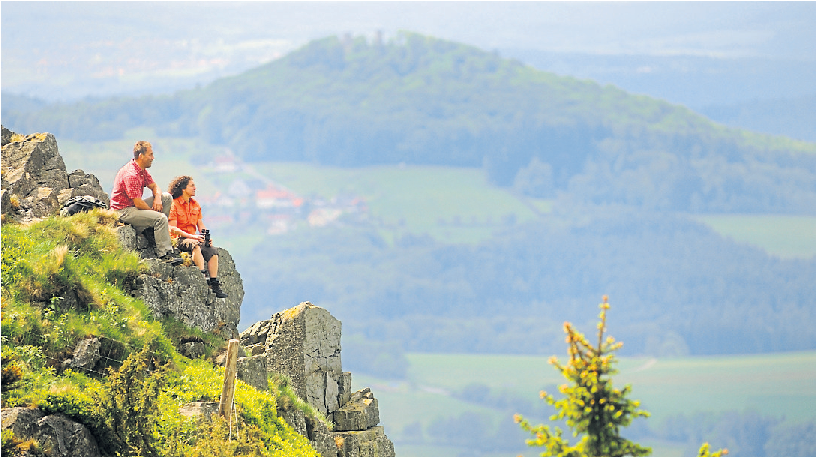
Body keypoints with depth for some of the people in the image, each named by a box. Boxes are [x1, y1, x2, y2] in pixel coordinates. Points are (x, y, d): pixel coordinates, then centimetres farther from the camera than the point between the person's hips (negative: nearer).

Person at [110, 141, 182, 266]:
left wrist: (158, 198, -7)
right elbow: (138, 204, -25)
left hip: (133, 206, 10)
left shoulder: (142, 170, 7)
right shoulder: (131, 174, -25)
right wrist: (153, 212, -9)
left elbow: (154, 186, 17)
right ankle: (164, 254, -22)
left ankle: (152, 231, 2)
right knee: (160, 218, -26)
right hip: (123, 211, -10)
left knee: (167, 197, 6)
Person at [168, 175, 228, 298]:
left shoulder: (195, 204, 17)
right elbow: (173, 229, -14)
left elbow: (200, 225, 19)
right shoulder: (174, 204, -6)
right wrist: (191, 236, -25)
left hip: (193, 238, 7)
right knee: (196, 246, -37)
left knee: (212, 250, -19)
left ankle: (214, 284, -20)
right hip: (178, 239, -7)